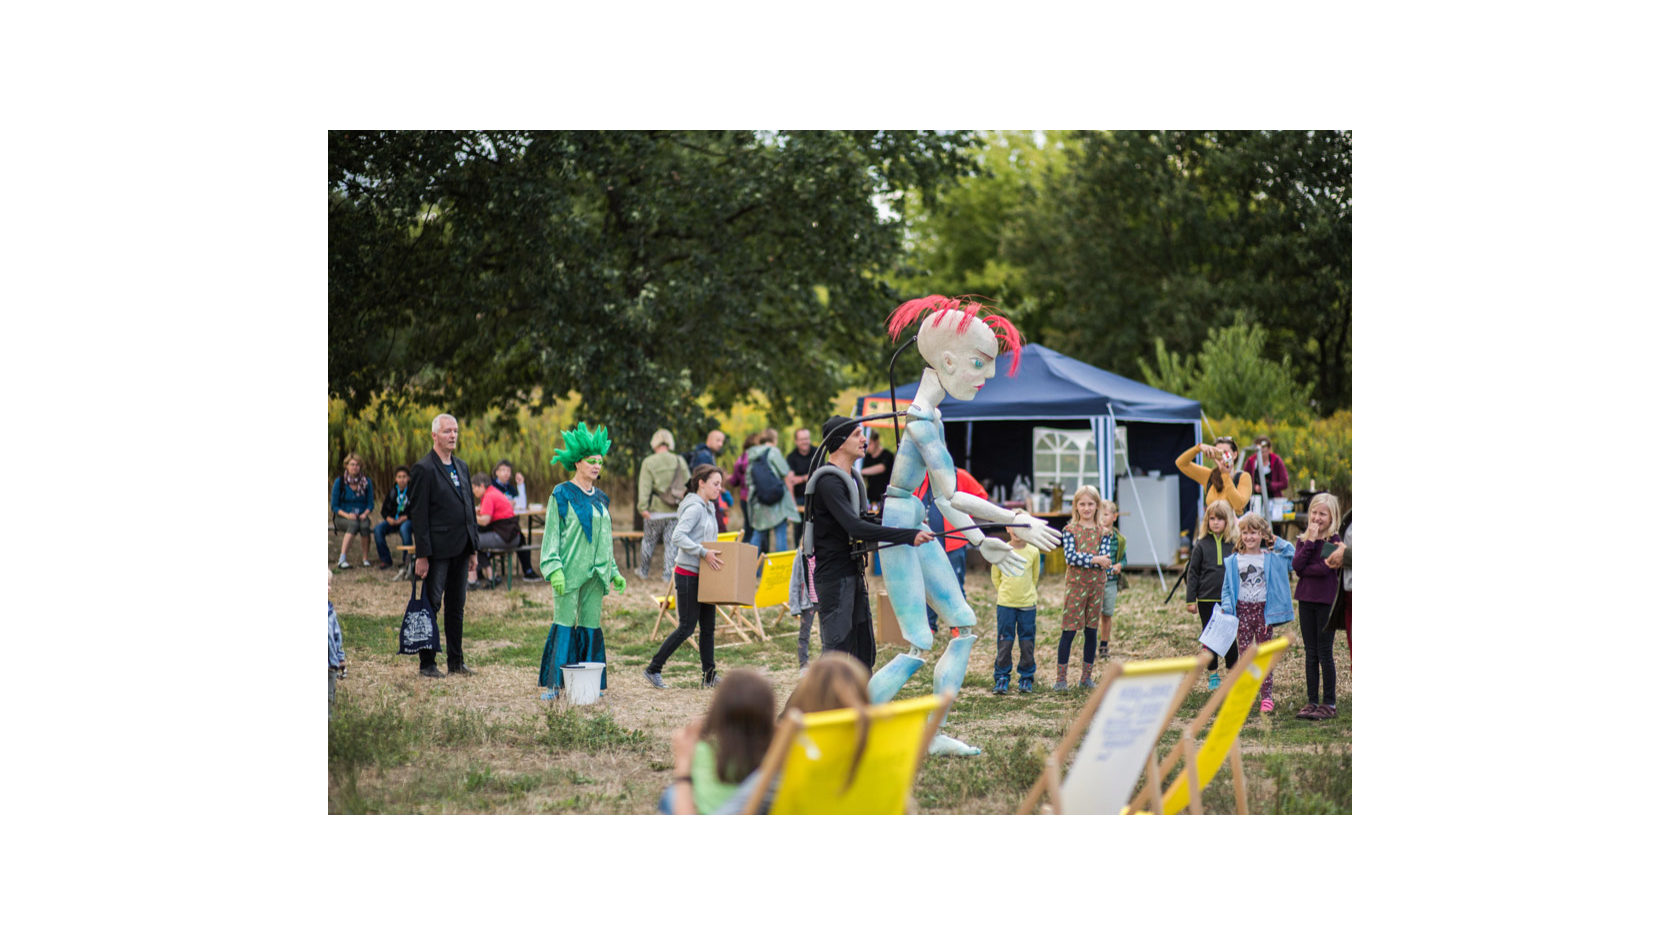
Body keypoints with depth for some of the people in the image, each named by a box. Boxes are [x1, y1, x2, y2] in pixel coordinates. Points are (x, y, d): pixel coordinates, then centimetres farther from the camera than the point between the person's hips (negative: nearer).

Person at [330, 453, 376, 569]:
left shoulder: (366, 482, 5)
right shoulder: (339, 482, -2)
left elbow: (370, 504, 8)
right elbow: (334, 506, -3)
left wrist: (365, 514, -14)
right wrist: (347, 515, -19)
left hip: (361, 516, 2)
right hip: (342, 517, -2)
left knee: (365, 526, -34)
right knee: (354, 524, -37)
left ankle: (365, 558, -25)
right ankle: (342, 558, -44)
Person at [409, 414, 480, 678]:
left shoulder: (461, 466, 14)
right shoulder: (423, 468, -9)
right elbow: (419, 515, -12)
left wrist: (473, 547, 13)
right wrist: (422, 555, -15)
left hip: (460, 548, 7)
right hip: (437, 550, -7)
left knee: (456, 606, 12)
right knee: (431, 605, -1)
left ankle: (456, 660, 19)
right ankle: (427, 663, 6)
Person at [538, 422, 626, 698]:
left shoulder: (600, 498, 14)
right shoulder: (562, 495, -3)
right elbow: (552, 534, -5)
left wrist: (614, 572, 16)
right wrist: (554, 569, -15)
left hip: (595, 572, 5)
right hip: (570, 570, -5)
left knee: (591, 626, 6)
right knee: (564, 624, -6)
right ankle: (553, 683, -3)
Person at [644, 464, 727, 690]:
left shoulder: (708, 508, 14)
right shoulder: (694, 508, -15)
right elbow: (678, 537, -26)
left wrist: (715, 553, 8)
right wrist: (703, 553, -29)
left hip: (704, 577, 9)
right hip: (688, 575, -9)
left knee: (708, 627, 8)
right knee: (686, 627, -6)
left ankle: (709, 676, 12)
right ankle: (653, 669, 3)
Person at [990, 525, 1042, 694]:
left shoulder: (1033, 552, -2)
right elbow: (995, 577, 9)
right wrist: (1005, 592, 8)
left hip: (1028, 604, 1)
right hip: (1005, 604, -1)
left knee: (1027, 642, 4)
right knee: (1004, 642, 1)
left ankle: (1026, 677, 17)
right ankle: (1001, 678, 9)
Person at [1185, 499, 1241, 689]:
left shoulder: (1235, 544, 1)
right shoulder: (1202, 545, 1)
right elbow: (1192, 572, 3)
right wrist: (1190, 599, -1)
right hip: (1207, 599, 0)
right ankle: (1213, 675, 17)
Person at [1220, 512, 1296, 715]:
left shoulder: (1272, 558, 2)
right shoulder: (1233, 561, 4)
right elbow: (1227, 589, 8)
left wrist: (1277, 542, 0)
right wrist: (1227, 607, -7)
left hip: (1264, 610, -1)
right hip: (1242, 610, 1)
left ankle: (1266, 696, 6)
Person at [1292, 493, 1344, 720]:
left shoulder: (1334, 539, -7)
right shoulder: (1303, 539, 9)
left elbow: (1325, 568, -19)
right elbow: (1297, 565, -7)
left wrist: (1305, 570, -8)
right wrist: (1310, 541, -11)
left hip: (1327, 600, -5)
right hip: (1307, 599, 5)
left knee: (1324, 653, -2)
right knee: (1311, 654, 9)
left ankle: (1329, 704, 4)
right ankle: (1312, 701, 15)